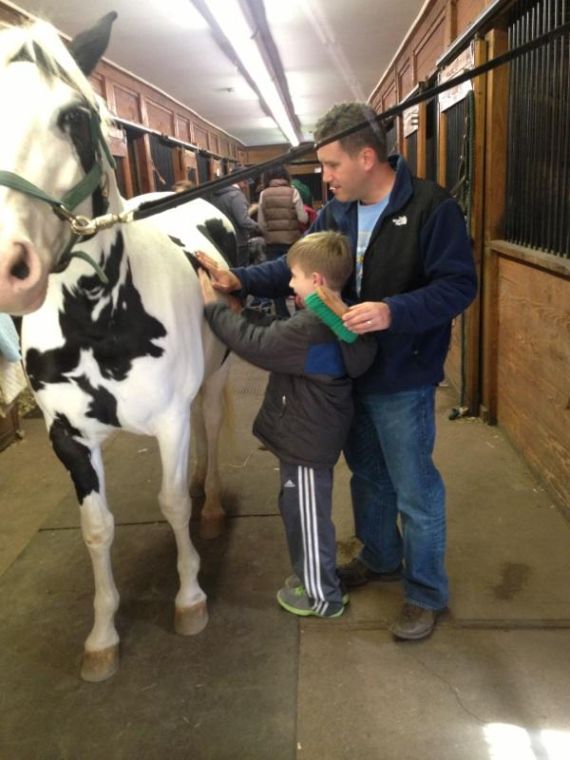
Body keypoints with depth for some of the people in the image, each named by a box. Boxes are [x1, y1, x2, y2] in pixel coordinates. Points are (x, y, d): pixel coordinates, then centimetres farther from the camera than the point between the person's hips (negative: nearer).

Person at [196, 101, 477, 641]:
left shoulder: (432, 207, -17)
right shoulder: (336, 212, 3)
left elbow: (459, 286, -19)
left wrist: (394, 311, -33)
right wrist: (242, 280, -5)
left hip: (403, 380, -7)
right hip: (349, 372, 7)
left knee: (415, 492, 7)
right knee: (367, 476, 23)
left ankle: (426, 593, 29)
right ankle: (380, 559, 46)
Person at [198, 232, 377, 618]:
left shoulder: (311, 328, -29)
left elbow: (255, 344, -24)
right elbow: (273, 331, 11)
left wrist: (214, 306, -13)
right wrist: (233, 303, 4)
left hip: (307, 440, -10)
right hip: (313, 433, 10)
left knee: (307, 515, 8)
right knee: (300, 510, 25)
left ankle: (322, 596, 28)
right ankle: (313, 575, 44)